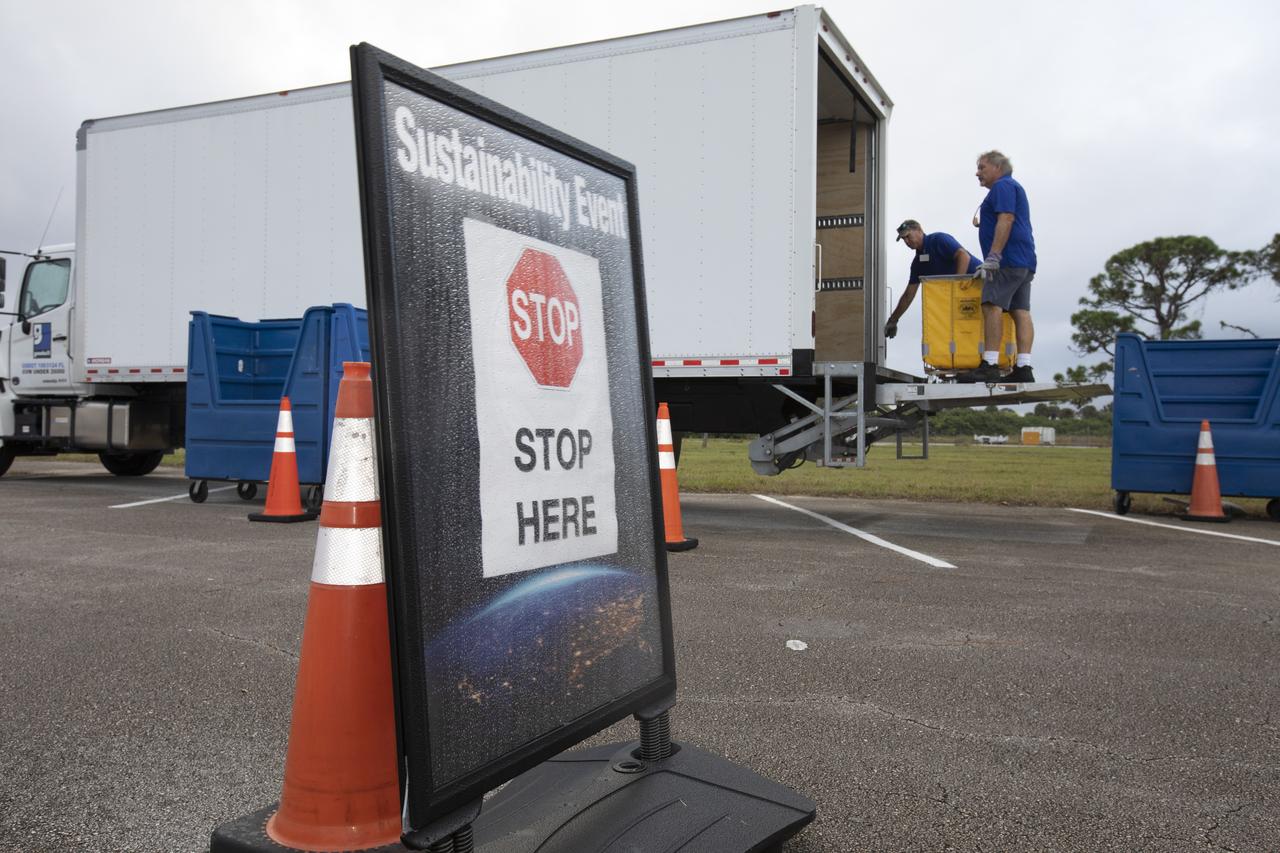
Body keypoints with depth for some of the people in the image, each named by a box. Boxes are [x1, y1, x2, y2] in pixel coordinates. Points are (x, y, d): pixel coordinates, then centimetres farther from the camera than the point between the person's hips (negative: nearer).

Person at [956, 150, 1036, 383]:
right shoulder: (1014, 187, 30)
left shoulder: (1003, 186, -2)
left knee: (992, 305, -16)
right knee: (1021, 311, 1)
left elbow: (1006, 220, -16)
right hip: (1025, 262, 10)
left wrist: (993, 256, -22)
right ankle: (1023, 367, -5)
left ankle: (990, 365, -24)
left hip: (1009, 259, -10)